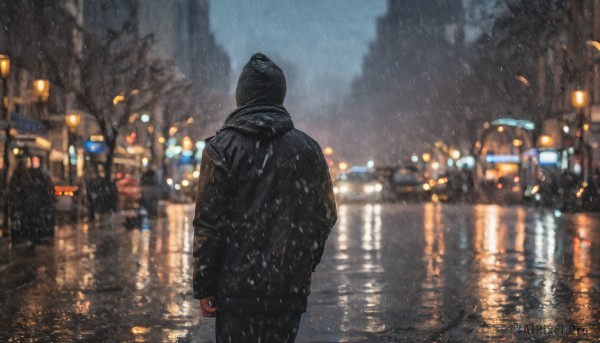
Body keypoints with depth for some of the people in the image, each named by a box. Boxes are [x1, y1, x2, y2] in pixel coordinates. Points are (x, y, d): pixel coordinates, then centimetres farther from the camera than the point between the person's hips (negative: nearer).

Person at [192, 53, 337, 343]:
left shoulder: (222, 147, -5)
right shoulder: (309, 149, 7)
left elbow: (208, 223, -9)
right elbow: (326, 218, 12)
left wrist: (203, 287, -4)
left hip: (238, 289, -3)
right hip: (291, 290, 4)